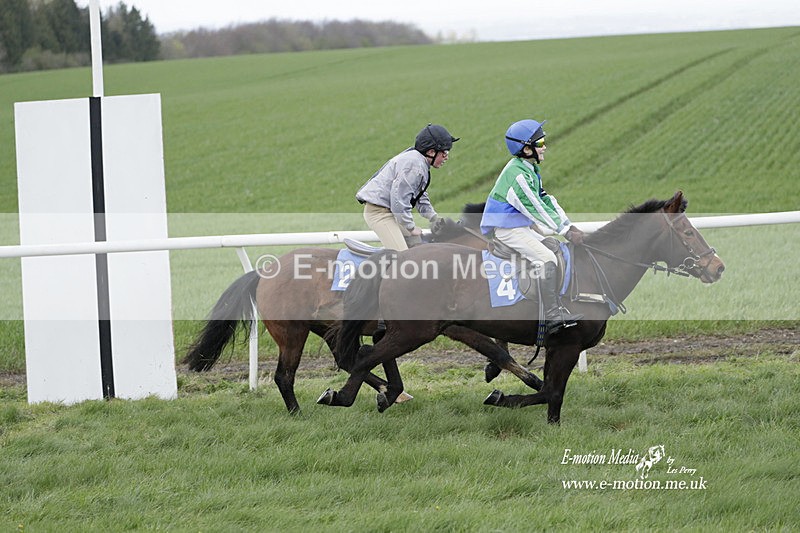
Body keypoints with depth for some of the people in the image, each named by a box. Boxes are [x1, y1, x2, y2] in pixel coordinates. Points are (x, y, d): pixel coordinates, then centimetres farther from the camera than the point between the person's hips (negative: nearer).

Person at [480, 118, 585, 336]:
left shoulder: (531, 170, 11)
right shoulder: (517, 174, -22)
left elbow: (547, 201, 12)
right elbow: (536, 209, -23)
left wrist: (569, 226, 4)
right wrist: (565, 231, -19)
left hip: (522, 226, 11)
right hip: (506, 230, -11)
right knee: (547, 259, -21)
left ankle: (557, 306, 10)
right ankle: (552, 316, -25)